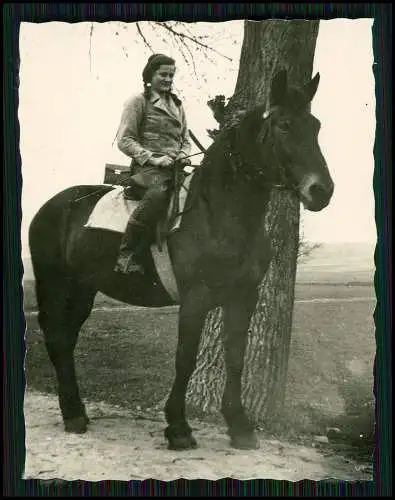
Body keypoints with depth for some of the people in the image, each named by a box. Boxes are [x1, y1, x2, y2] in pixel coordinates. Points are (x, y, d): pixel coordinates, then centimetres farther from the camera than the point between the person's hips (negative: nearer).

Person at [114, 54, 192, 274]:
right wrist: (153, 158, -13)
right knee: (159, 191, -38)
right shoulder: (138, 102, 6)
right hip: (147, 167, -6)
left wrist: (183, 154, 5)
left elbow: (186, 138, 28)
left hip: (175, 166, 6)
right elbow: (125, 140, -2)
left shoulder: (177, 104, 24)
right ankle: (126, 255, -33)